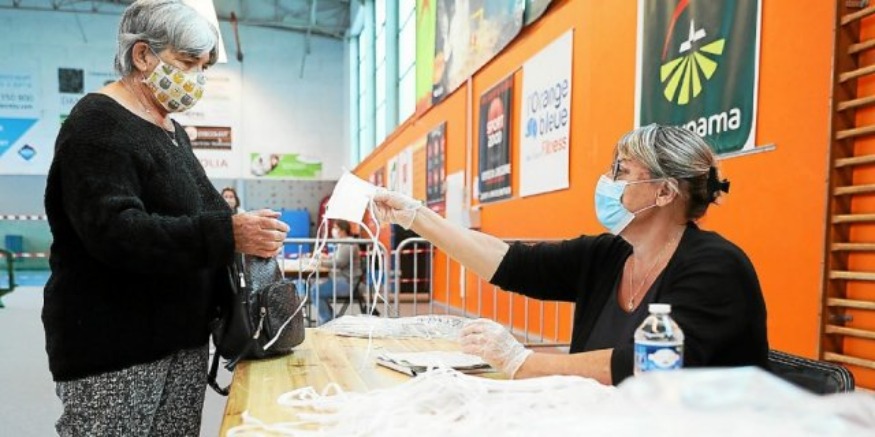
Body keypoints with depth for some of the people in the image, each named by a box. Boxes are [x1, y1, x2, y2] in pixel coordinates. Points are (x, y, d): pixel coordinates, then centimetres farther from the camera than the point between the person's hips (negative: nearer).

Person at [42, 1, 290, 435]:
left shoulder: (172, 131, 16)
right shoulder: (98, 124, -10)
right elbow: (114, 231, -24)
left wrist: (247, 234, 6)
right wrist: (228, 234, -31)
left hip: (182, 338, 8)